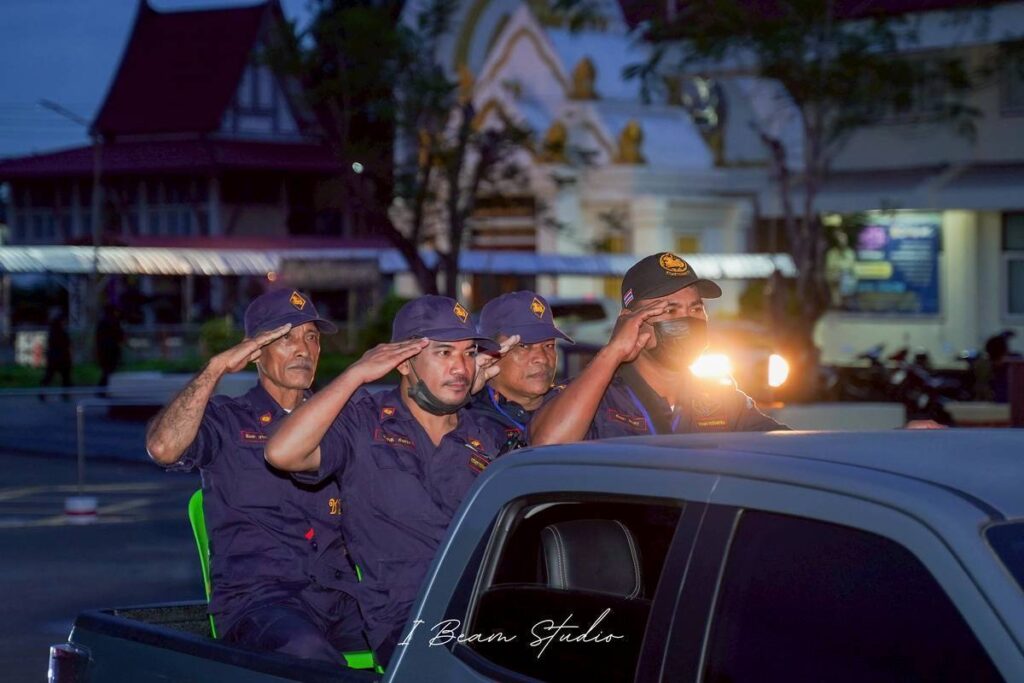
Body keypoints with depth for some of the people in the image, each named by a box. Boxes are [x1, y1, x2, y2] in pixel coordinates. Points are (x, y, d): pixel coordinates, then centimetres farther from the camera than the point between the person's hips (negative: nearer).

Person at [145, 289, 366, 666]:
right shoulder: (227, 421, 12)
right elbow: (163, 448, -10)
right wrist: (216, 368, -7)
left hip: (341, 594, 4)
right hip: (257, 595, -4)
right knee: (307, 652, -39)